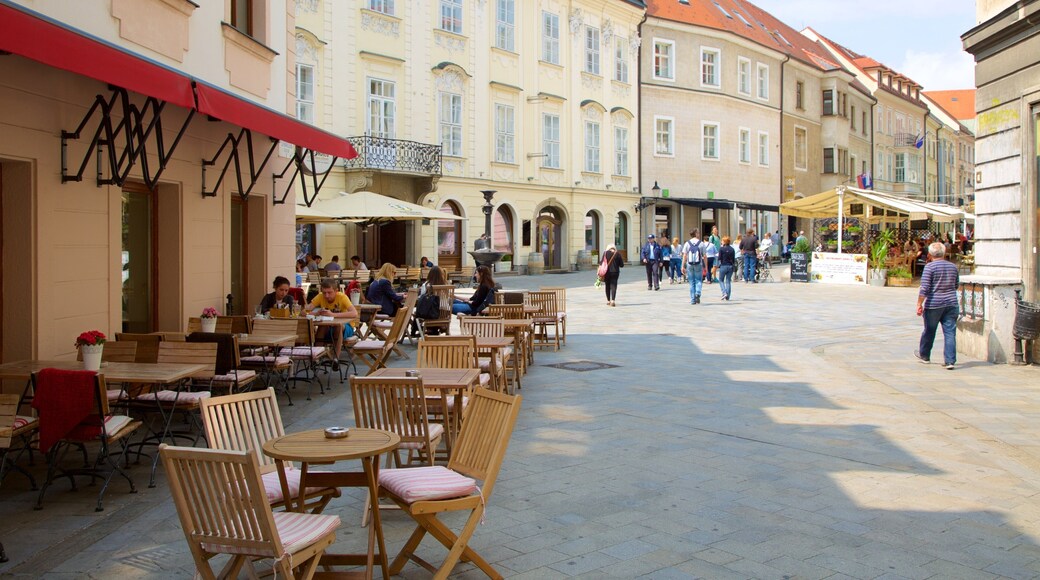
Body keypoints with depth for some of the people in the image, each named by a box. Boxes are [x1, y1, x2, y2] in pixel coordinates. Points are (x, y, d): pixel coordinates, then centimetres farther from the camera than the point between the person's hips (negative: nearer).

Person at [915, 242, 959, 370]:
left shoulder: (929, 267, -9)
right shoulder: (953, 267, 8)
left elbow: (924, 288, -15)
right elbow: (956, 285, 20)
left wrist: (919, 304, -11)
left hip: (934, 304, -4)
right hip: (951, 304, 4)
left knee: (929, 331, 13)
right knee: (950, 333, 1)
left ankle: (924, 355, 30)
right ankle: (950, 361, -4)